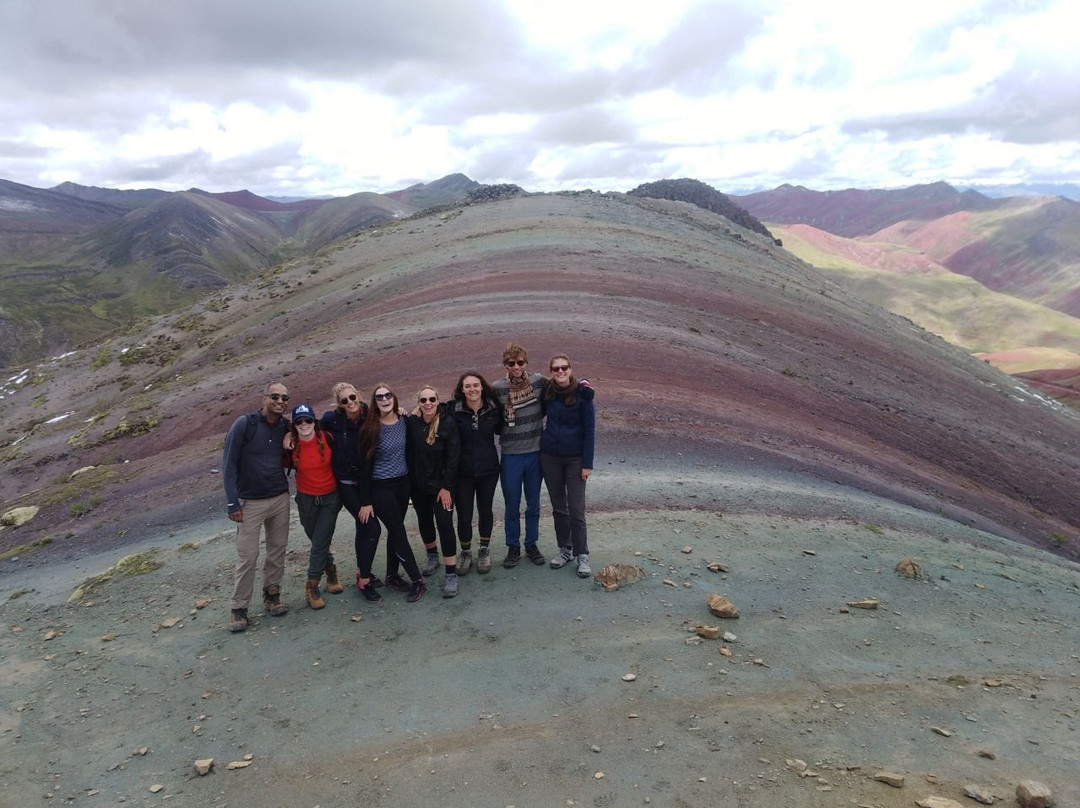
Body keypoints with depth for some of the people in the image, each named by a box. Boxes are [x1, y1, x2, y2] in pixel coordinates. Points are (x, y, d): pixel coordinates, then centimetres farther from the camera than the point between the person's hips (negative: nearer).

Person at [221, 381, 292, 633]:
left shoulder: (286, 427, 1)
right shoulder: (244, 424, -12)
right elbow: (228, 463, -11)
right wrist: (232, 502, -14)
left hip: (280, 499, 4)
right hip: (250, 502, -4)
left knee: (277, 550, 10)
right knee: (247, 557, -1)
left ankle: (272, 595, 28)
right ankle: (239, 608, 13)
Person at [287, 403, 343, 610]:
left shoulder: (327, 438, -15)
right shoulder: (291, 446, -13)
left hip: (330, 496, -1)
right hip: (306, 499, 2)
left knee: (320, 543, -5)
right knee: (319, 541, 14)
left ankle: (312, 586, 10)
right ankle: (330, 570, 40)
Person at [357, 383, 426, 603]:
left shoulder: (403, 421, 0)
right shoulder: (371, 429, -13)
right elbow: (365, 465, -11)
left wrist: (410, 481, 11)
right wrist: (365, 501, -11)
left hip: (402, 483, 5)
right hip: (381, 488, -5)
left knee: (395, 530, 13)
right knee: (399, 532, 0)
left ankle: (392, 575, 27)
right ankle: (417, 581, 7)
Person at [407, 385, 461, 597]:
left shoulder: (448, 424, -14)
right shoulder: (412, 423, -5)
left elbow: (452, 458, -12)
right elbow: (408, 453, 0)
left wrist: (446, 486, -14)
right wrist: (409, 481, -3)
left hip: (441, 485, -4)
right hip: (418, 484, 4)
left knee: (445, 524, -8)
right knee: (424, 521, 18)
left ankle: (451, 574, -2)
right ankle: (432, 557, 42)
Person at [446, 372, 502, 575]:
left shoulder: (493, 408, -4)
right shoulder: (452, 409, -12)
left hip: (488, 469, 2)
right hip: (462, 471, -1)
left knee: (485, 510, 16)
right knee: (464, 514, 5)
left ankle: (484, 551, 36)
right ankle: (465, 553, 29)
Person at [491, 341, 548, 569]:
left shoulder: (539, 381, -4)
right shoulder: (497, 388, -7)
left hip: (535, 453, 1)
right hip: (510, 456, -1)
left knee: (533, 504, 14)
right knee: (512, 505, 10)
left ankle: (531, 544, 31)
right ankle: (513, 547, 26)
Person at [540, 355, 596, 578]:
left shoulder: (582, 394, -10)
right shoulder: (547, 392, 0)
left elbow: (590, 429, -9)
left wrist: (587, 463, -11)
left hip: (575, 458, -4)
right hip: (550, 457, 4)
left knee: (576, 509, -3)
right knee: (558, 507, 13)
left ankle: (582, 555, 11)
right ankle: (565, 549, 27)